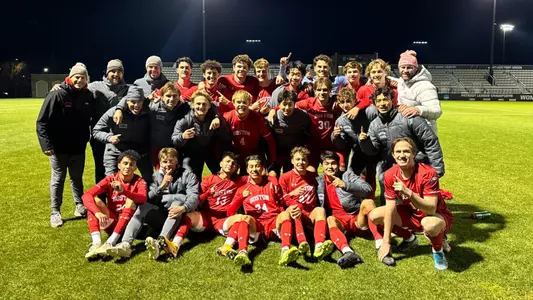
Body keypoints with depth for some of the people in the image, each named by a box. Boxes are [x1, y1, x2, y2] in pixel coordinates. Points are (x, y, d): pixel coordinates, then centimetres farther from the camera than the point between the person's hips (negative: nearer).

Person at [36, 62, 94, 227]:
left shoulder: (88, 96, -1)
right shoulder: (57, 95, -15)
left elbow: (90, 119, 14)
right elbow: (42, 122, -14)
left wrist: (86, 138, 11)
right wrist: (46, 144, -18)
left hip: (79, 148, 4)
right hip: (59, 148, -4)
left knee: (77, 178, 17)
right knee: (58, 179, 8)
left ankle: (80, 206, 34)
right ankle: (55, 212, 20)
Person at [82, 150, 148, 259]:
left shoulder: (139, 182, -7)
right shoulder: (111, 179, -4)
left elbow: (143, 199, -30)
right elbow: (87, 195, -16)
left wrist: (123, 191, -47)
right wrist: (97, 212, -34)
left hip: (129, 224, -2)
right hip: (112, 223, 2)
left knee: (130, 201, -28)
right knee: (94, 200, -18)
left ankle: (110, 243, -39)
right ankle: (96, 243, -35)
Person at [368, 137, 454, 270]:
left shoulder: (428, 173, -28)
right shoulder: (390, 175, -14)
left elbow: (431, 209, -34)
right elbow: (390, 208, -14)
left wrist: (408, 193, -49)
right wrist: (386, 242, -16)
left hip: (436, 215, -5)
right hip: (411, 214, 6)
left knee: (430, 224, -41)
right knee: (374, 216, -9)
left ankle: (438, 250, -3)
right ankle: (410, 239, 17)